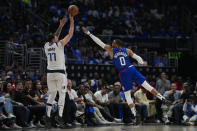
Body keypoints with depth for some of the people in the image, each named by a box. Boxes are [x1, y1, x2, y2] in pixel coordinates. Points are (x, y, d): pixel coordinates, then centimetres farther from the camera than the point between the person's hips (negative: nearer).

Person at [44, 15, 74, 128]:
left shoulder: (47, 45, 10)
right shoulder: (60, 44, -4)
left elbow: (54, 38, 28)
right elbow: (70, 34, 2)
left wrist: (61, 26, 33)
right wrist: (72, 21, 11)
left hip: (50, 73, 5)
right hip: (60, 72, -5)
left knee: (51, 95, 11)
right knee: (62, 94, 0)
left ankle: (48, 117, 2)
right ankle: (60, 116, -14)